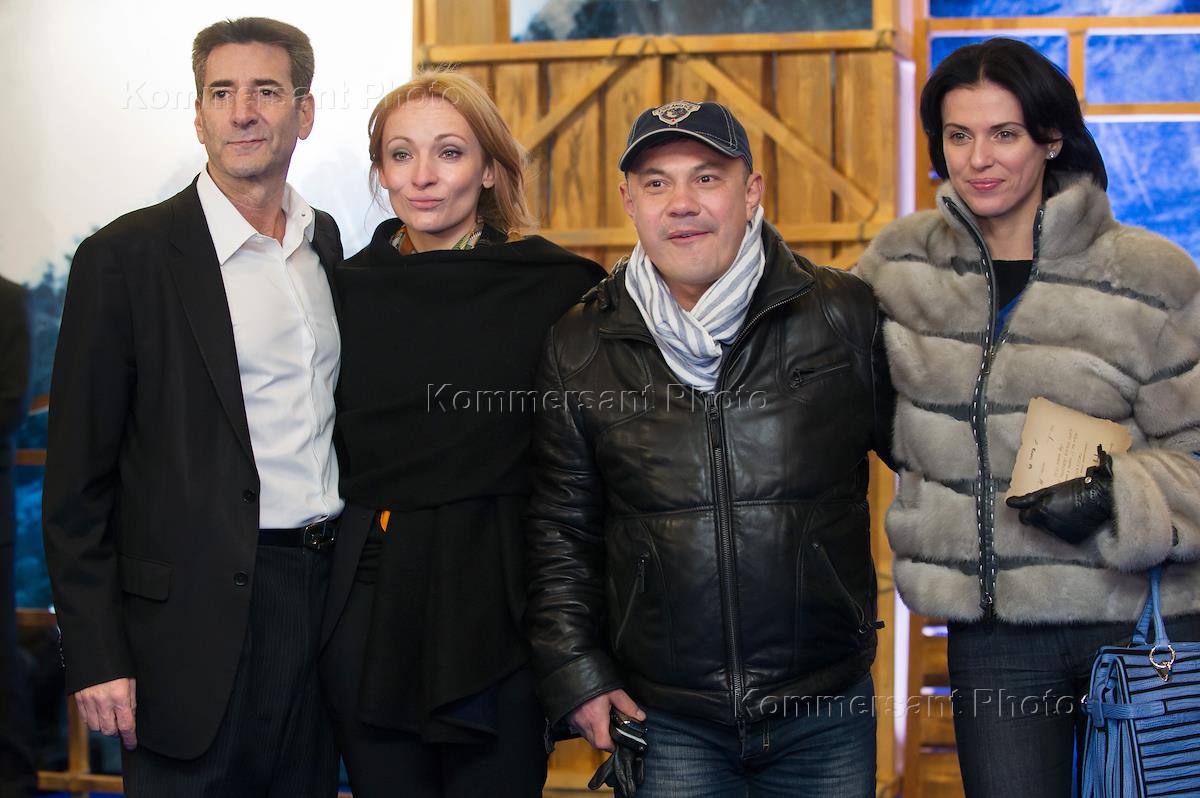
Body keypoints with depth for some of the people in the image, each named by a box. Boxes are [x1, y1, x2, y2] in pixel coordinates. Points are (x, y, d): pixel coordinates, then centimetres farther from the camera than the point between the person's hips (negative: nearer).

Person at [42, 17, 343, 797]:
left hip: (326, 590, 5)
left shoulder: (327, 243, 10)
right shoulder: (126, 258, -7)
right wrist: (96, 658, -12)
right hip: (200, 617, -5)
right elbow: (78, 479, -7)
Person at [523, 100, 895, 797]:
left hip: (826, 715, 0)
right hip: (662, 722, 1)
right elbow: (560, 529, 7)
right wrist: (577, 674, 2)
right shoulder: (580, 350, 2)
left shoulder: (845, 315, -2)